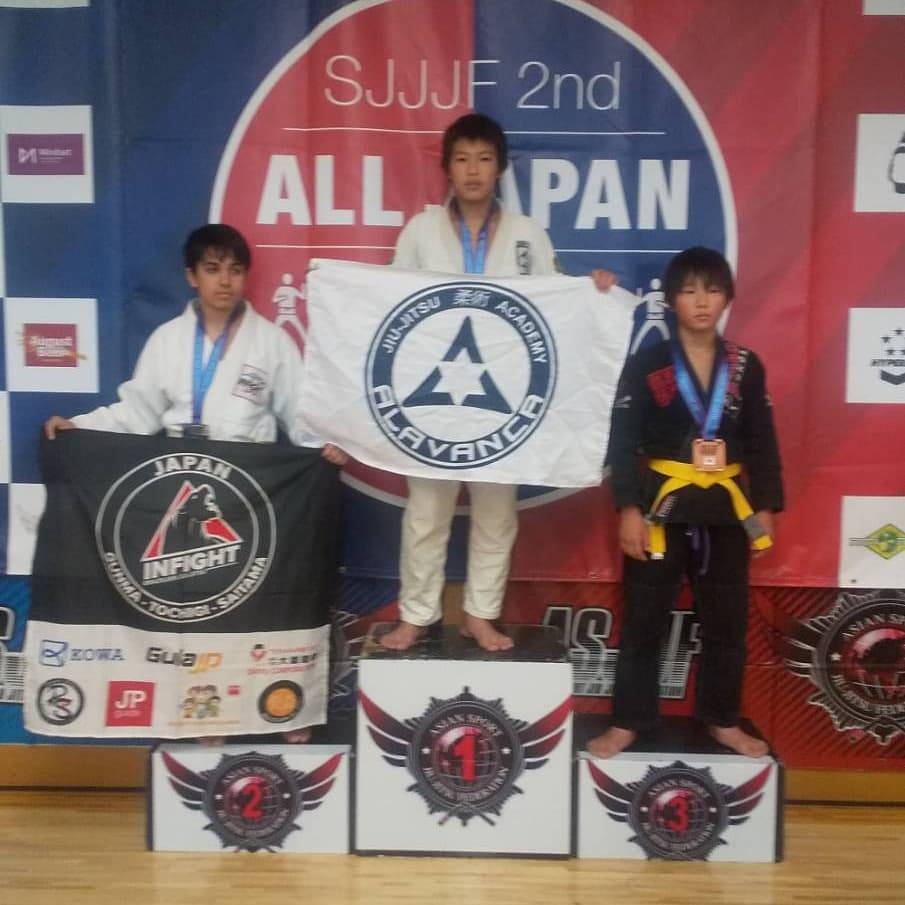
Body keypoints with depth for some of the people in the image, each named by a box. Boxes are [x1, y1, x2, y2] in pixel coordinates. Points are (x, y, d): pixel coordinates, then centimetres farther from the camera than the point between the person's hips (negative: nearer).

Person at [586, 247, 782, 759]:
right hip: (663, 505, -3)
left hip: (727, 508, 3)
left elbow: (763, 444, 7)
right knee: (644, 621, 5)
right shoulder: (646, 366, -3)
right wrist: (629, 508, -14)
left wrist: (766, 509, 2)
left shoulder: (746, 367, 5)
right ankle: (628, 722, 18)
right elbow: (623, 442, -7)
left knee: (728, 621, 12)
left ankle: (724, 720, 29)